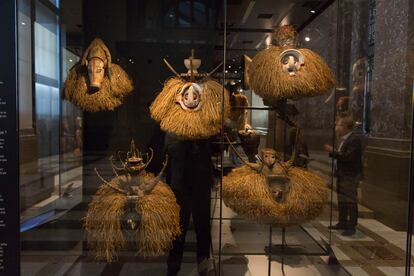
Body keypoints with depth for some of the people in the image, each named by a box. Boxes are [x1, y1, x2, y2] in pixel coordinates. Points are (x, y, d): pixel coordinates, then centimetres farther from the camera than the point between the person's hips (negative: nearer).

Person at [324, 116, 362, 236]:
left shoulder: (354, 140, -17)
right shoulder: (342, 139, 11)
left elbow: (348, 157, -26)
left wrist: (333, 151, -22)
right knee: (341, 200, 17)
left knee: (350, 201, -2)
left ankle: (351, 226, 8)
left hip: (350, 175, -10)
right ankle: (342, 222, 28)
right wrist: (332, 152, -1)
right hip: (341, 174, 10)